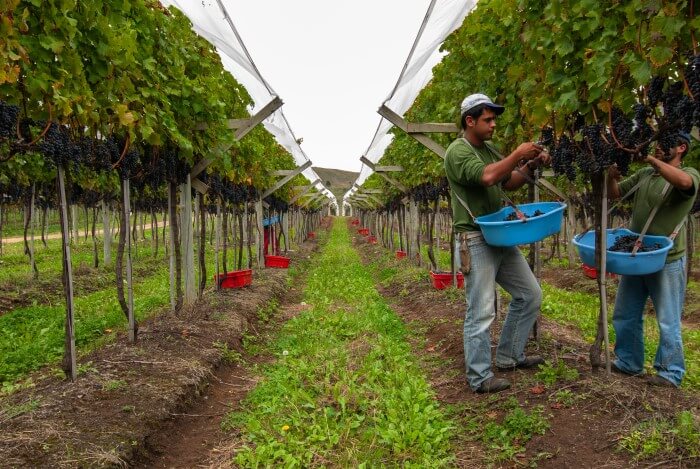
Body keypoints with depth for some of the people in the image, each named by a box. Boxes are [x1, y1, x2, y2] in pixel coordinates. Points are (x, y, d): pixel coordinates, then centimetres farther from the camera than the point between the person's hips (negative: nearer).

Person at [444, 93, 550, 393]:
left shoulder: (489, 149, 15)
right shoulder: (458, 151, -12)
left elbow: (508, 184, 19)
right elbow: (487, 177, -28)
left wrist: (530, 166, 4)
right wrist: (518, 155, -18)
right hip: (475, 241, -9)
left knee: (530, 294, 15)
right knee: (481, 312, -4)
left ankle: (509, 356, 28)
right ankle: (480, 378, 8)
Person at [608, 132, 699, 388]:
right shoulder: (644, 174, 9)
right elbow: (614, 193, 14)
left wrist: (653, 160, -26)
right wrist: (611, 176, -6)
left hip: (667, 260, -6)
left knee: (668, 321, 4)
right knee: (625, 315, 14)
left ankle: (670, 373, 18)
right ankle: (628, 362, 30)